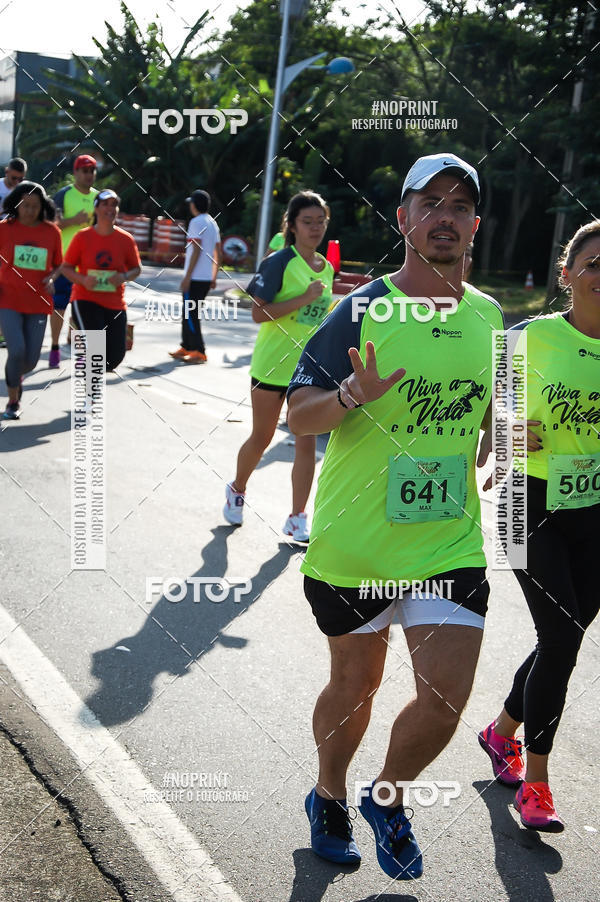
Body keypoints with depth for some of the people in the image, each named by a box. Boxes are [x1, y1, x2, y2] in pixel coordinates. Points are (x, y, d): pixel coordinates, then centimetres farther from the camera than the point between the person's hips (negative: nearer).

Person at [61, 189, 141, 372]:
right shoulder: (82, 237, -4)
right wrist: (83, 280, -18)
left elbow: (136, 268, 10)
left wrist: (124, 277, -12)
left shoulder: (126, 239, 1)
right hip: (85, 300, -3)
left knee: (115, 356, 1)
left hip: (115, 305, 3)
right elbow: (66, 267, 2)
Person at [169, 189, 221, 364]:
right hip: (207, 278, 9)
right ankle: (186, 347, 23)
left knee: (190, 314, -7)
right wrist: (214, 277, 22)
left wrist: (187, 276, -16)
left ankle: (199, 352, -11)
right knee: (189, 313, 18)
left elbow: (196, 251, -17)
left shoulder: (196, 222, -10)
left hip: (195, 277, -9)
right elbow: (218, 253, 18)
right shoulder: (213, 223, 16)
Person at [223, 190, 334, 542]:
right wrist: (304, 299, -24)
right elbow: (259, 313, -19)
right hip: (272, 364, -4)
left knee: (307, 442, -1)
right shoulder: (279, 262, -12)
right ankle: (237, 490, 37)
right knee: (261, 438, 9)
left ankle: (297, 519, 8)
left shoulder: (327, 268, 8)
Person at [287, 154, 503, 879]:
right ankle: (330, 797, 42)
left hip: (450, 541, 3)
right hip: (355, 541, -3)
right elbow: (298, 416, -11)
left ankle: (388, 799, 27)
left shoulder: (488, 317, 4)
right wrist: (354, 394, -30)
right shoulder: (362, 312, -9)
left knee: (445, 700, -3)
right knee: (355, 686, 14)